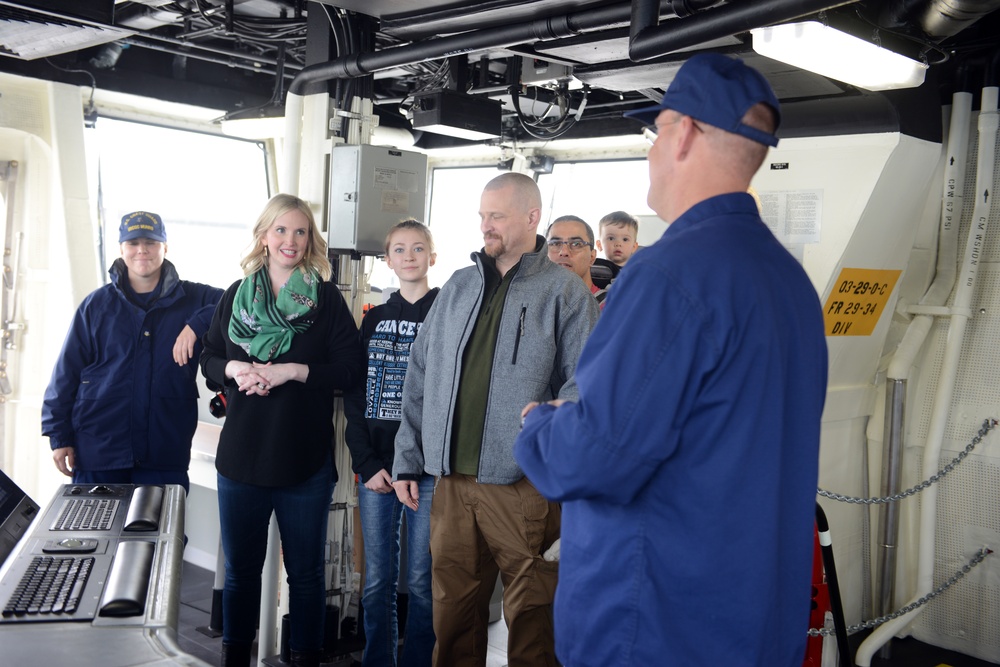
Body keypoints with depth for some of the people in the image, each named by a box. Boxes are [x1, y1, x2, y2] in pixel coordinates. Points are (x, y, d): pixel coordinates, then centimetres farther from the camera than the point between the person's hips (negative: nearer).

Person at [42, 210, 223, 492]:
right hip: (97, 455, 1)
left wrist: (196, 324, -18)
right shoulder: (96, 305, 5)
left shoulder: (193, 299, 5)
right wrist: (59, 437, 2)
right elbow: (67, 373, 6)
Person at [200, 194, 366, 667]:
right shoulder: (235, 295, 8)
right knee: (240, 569, 14)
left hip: (305, 460, -2)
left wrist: (294, 370, -17)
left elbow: (352, 367, -6)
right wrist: (233, 369, -10)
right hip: (240, 454, 3)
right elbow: (209, 360, 12)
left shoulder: (326, 298, -1)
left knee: (306, 572, 9)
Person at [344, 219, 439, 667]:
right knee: (377, 579, 8)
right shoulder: (374, 320, 12)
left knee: (421, 580, 2)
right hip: (375, 466, 3)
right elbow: (353, 395, 9)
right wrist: (367, 463, -2)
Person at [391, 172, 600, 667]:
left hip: (524, 484, -4)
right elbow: (420, 379, 16)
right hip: (452, 482, 5)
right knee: (453, 612, 13)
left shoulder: (564, 292, -1)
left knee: (531, 617, 3)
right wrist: (407, 460, 13)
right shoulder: (458, 288, 15)